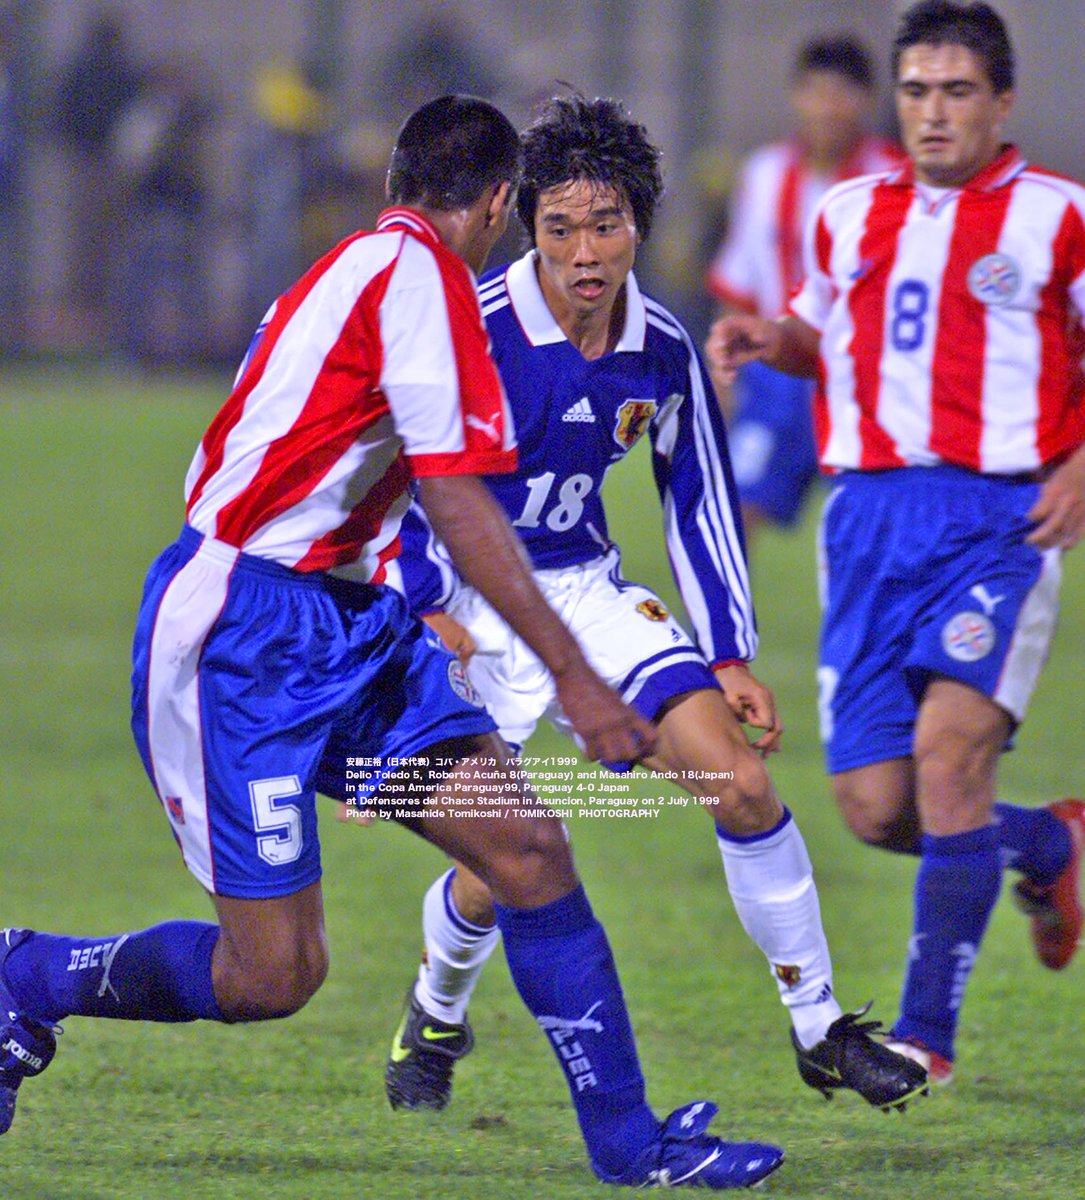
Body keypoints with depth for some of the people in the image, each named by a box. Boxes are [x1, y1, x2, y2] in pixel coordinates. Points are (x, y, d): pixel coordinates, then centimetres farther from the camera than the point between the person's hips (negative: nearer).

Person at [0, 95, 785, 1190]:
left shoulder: (366, 264, 16)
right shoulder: (417, 272, -13)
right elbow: (458, 502, -19)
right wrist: (573, 676, -18)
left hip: (344, 617, 10)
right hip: (240, 635, -10)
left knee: (525, 846, -3)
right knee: (274, 973, -8)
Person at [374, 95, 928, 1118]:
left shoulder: (662, 350, -5)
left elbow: (699, 499, 8)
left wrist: (731, 659, 5)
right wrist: (425, 613, -18)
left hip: (586, 590, 4)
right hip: (470, 606, -4)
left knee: (740, 784, -12)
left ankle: (819, 1030, 2)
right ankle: (433, 1024, 25)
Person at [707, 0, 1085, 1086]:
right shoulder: (850, 216, 14)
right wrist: (767, 340, 8)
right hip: (870, 514, 5)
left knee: (949, 750, -21)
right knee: (875, 806, -2)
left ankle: (926, 1033, -12)